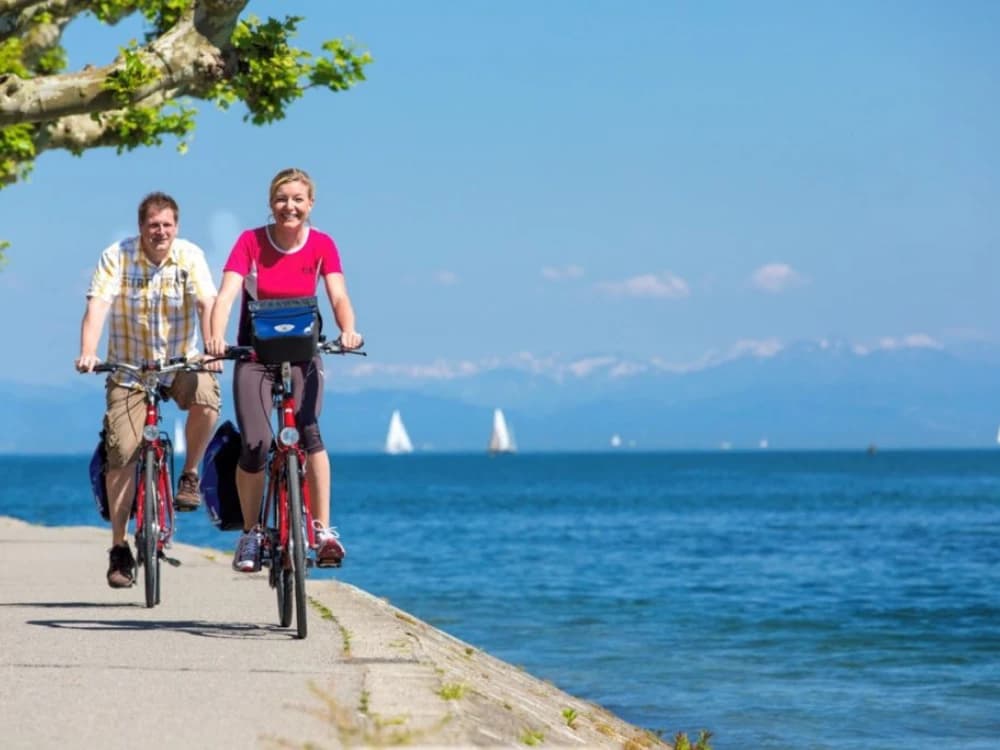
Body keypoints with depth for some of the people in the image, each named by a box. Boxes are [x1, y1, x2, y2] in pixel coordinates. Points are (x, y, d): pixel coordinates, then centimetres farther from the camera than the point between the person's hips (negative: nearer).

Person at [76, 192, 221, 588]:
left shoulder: (190, 256, -8)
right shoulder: (116, 257, -10)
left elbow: (206, 302, -19)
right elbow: (97, 304, -20)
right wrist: (87, 352, -36)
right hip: (129, 368, 0)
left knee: (206, 398, -32)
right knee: (121, 454, -7)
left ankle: (189, 475, -5)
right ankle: (120, 548, 4)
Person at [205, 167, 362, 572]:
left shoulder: (321, 245, -6)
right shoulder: (251, 242, -11)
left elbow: (338, 296, -17)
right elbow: (226, 294, -22)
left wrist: (347, 330, -39)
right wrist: (216, 336, -42)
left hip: (302, 352, 0)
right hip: (255, 353, 0)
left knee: (308, 431, -24)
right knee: (254, 445, -13)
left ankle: (323, 529, -21)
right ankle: (250, 534, 7)